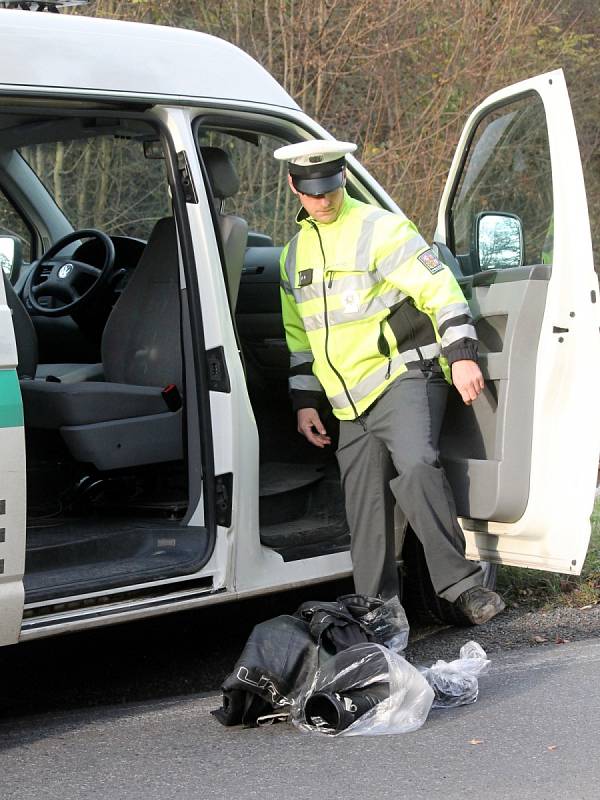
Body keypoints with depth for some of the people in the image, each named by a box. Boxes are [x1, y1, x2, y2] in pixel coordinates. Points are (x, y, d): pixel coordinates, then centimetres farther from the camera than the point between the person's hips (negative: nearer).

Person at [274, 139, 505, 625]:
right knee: (365, 509, 4)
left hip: (405, 376, -7)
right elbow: (300, 335, 23)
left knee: (415, 466, -29)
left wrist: (461, 354, -19)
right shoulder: (294, 254, 16)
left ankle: (462, 585, -22)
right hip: (351, 402, 7)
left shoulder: (380, 229, -5)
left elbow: (440, 288, -11)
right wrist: (304, 401, 18)